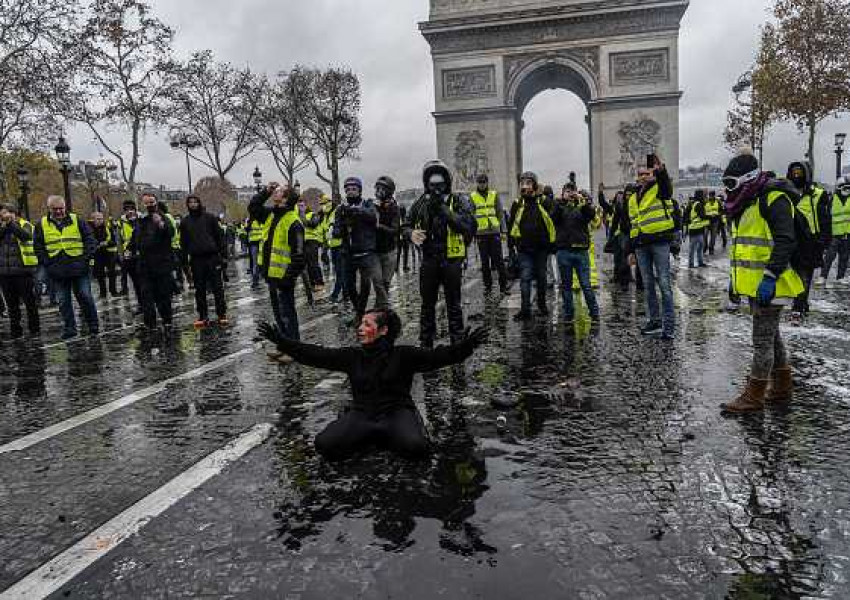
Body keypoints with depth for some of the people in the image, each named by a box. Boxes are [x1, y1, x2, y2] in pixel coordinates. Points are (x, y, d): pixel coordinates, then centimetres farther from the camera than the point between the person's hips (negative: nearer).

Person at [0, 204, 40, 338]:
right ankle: (15, 330, 18)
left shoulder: (24, 225, 2)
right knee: (11, 304, 10)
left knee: (30, 301, 2)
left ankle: (34, 328, 13)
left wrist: (11, 223, -20)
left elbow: (26, 236, -19)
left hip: (23, 270, -4)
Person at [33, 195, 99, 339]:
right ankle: (69, 329, 16)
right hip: (57, 271, 2)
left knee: (85, 297, 0)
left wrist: (87, 258, -7)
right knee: (63, 301, 7)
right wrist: (47, 262, -2)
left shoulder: (76, 221, 3)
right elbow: (38, 247, 10)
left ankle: (94, 326, 11)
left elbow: (90, 240, 2)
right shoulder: (42, 225, 7)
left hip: (79, 268, -2)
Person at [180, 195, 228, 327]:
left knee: (217, 287, 0)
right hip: (196, 259, 2)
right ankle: (203, 316, 13)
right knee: (199, 290, 6)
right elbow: (183, 243, 12)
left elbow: (220, 236, 2)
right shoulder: (184, 222, 11)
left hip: (212, 257, -2)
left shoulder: (210, 217, 5)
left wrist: (223, 254, -4)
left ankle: (222, 314, 6)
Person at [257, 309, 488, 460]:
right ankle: (374, 437, 4)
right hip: (361, 414, 3)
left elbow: (436, 357, -12)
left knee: (416, 447, -34)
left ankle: (377, 437, 1)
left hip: (396, 412, -2)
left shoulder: (403, 356, 0)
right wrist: (281, 341, 7)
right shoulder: (352, 357, 10)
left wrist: (464, 347, -30)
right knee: (324, 445, -23)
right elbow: (315, 355, 10)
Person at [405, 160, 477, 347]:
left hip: (452, 261, -3)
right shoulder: (420, 204, 5)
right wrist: (411, 233, -13)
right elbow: (407, 225, 10)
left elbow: (467, 226, -19)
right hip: (429, 261, 3)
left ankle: (457, 342, 20)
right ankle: (426, 342, 23)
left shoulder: (457, 203, -5)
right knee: (427, 305, 11)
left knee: (454, 304, 8)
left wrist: (444, 209, -25)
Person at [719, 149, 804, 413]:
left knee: (763, 339, -3)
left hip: (768, 286, -10)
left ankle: (754, 396, 5)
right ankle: (782, 388, 32)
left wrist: (770, 277, -28)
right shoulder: (746, 203, 17)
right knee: (771, 335, 19)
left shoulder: (773, 199, -14)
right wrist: (735, 279, 22)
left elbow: (785, 241, -23)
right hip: (754, 285, 10)